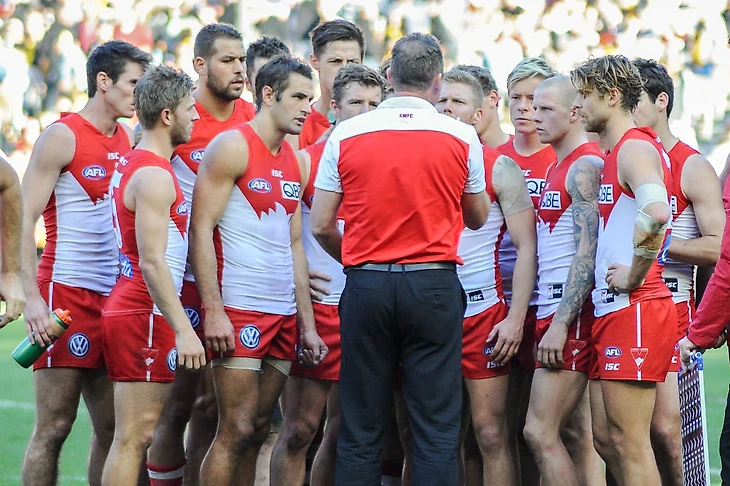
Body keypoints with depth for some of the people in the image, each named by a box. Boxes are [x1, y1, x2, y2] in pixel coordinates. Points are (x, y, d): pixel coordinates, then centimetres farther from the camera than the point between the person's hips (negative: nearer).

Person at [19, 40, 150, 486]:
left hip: (113, 297, 7)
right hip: (66, 294, -7)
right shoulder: (62, 137, -7)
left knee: (112, 428, 7)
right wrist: (33, 299, -19)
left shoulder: (127, 141, 14)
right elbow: (24, 222, -10)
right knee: (54, 427, -7)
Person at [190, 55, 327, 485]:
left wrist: (307, 323, 14)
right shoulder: (233, 147, -7)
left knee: (259, 430, 7)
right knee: (236, 429, -10)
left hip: (284, 314, 7)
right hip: (239, 311, -7)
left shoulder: (295, 161, 16)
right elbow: (201, 229, -11)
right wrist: (213, 311, -18)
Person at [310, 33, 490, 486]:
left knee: (361, 431, 6)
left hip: (367, 284, 1)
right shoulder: (462, 137, -1)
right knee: (437, 428, 0)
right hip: (433, 286, -1)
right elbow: (477, 217, 14)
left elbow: (321, 226, 4)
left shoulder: (346, 134, 1)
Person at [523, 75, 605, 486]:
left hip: (572, 313, -10)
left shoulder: (585, 167, -11)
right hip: (554, 311, 10)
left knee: (540, 432, -12)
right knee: (581, 436, 7)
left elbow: (587, 254, -18)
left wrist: (561, 324, -22)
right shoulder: (559, 168, 20)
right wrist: (552, 321, 15)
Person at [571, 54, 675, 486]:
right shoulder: (617, 152, 18)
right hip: (614, 310, 10)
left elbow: (656, 211, -33)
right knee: (606, 434, 12)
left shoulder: (634, 149, -13)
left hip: (633, 310, -10)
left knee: (630, 441, -8)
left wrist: (634, 275, -22)